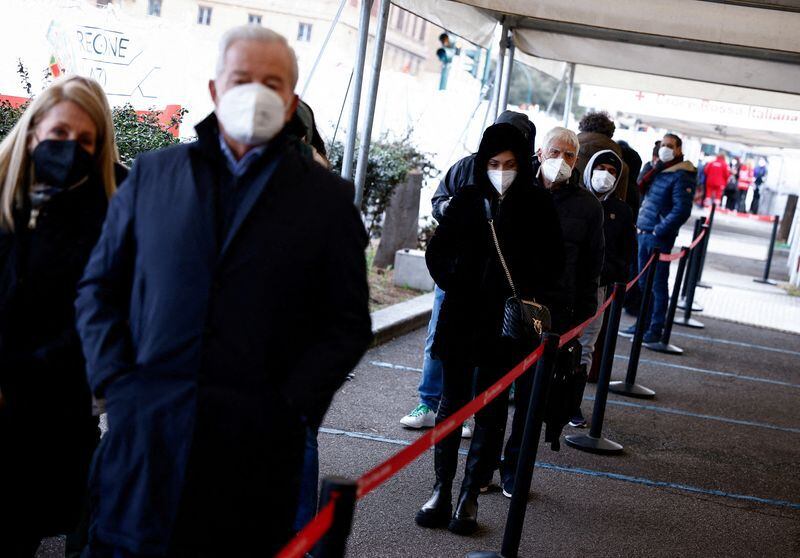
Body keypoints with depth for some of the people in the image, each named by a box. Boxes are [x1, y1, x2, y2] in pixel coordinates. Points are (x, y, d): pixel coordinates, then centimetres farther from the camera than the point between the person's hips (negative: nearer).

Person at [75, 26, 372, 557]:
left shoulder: (329, 198, 5)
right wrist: (113, 379, -1)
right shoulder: (152, 173, 10)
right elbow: (99, 287, 13)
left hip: (256, 446, -1)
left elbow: (349, 324, 4)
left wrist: (289, 406, -8)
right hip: (143, 436, 2)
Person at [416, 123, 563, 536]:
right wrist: (456, 285, -5)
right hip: (461, 320, 1)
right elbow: (437, 252, 7)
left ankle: (471, 496, 13)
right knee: (452, 403, 7)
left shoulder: (538, 207, -2)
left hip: (506, 324, -1)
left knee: (491, 412, 5)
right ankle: (441, 491, 15)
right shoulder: (467, 200, 1)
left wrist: (530, 298, -10)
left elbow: (551, 265, 3)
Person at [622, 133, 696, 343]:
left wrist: (659, 231, -17)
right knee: (643, 282, 14)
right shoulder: (657, 171, 15)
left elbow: (681, 210, -17)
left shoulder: (682, 176, -10)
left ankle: (656, 329, 3)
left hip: (660, 237, -8)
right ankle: (642, 324, 24)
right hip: (644, 233, 8)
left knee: (658, 284, -2)